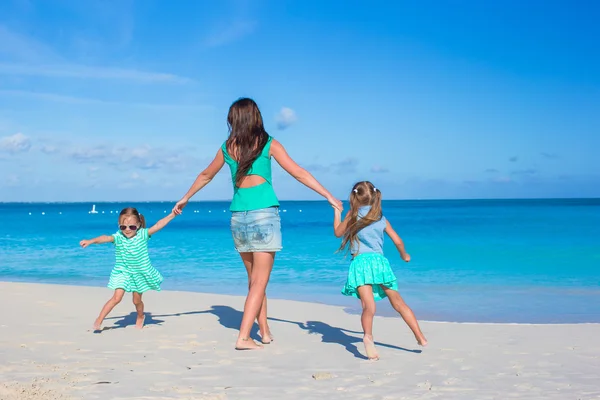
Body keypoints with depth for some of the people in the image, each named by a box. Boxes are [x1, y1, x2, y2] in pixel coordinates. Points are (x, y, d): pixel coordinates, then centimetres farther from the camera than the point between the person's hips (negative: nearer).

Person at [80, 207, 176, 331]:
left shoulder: (142, 234, -12)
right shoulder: (118, 237, -15)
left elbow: (158, 225, -19)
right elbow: (105, 238, -34)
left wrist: (172, 215, -26)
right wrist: (91, 241, -51)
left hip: (140, 273, 1)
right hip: (123, 273, -1)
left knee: (137, 300, 12)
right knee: (117, 297, -14)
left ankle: (140, 317, 43)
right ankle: (99, 320, -4)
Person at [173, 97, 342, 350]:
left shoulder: (227, 147, 9)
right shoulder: (268, 144, 0)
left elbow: (205, 175, 22)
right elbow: (299, 173, 0)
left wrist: (185, 199, 36)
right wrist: (329, 197, 4)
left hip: (238, 217, 4)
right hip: (264, 214, -4)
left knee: (254, 280, 16)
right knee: (259, 282, -1)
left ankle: (265, 331, 22)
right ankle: (243, 337, -7)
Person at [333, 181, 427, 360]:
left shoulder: (353, 214, 10)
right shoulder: (381, 218, 17)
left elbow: (338, 232, 20)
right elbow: (398, 241, 19)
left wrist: (337, 212, 33)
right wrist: (404, 255, 38)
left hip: (360, 262, -3)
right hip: (380, 261, 3)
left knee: (369, 307, -20)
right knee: (398, 303, 15)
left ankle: (368, 337, -46)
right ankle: (420, 337, 16)